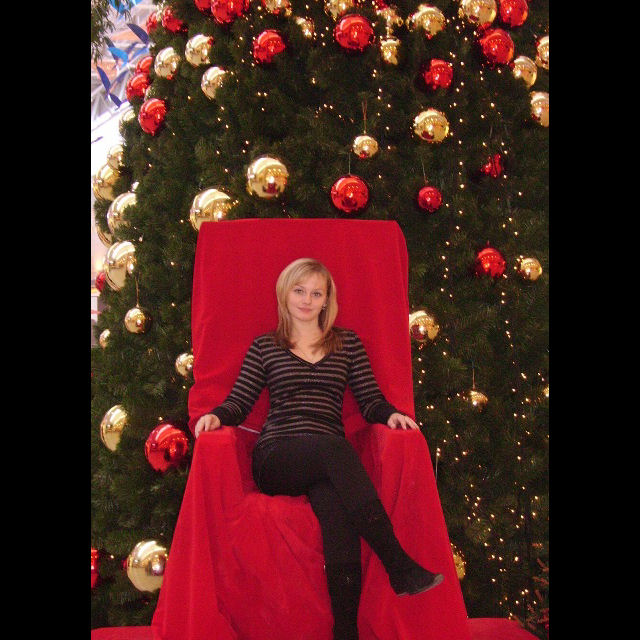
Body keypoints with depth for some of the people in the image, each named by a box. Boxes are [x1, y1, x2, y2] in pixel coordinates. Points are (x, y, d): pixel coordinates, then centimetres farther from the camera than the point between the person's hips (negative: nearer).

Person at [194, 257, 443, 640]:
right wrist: (216, 416, -8)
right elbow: (239, 401, 13)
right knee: (334, 448, -37)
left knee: (336, 506, -37)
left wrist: (390, 414, -6)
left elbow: (370, 400, 15)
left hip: (328, 461, 1)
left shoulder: (347, 343, 21)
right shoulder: (264, 347, 18)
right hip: (276, 458, -1)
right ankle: (400, 566, -38)